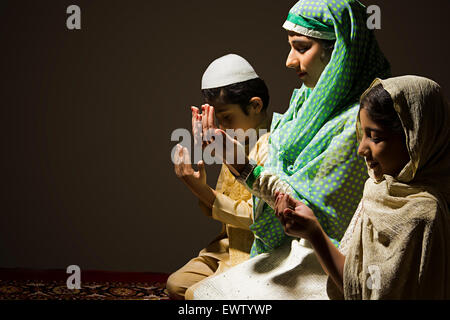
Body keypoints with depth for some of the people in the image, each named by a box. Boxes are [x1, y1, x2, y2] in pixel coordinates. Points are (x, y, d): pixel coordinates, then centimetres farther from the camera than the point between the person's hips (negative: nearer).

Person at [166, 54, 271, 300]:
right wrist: (199, 181, -6)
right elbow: (214, 212, 12)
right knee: (177, 284, 0)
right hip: (228, 246, 9)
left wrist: (203, 191, -19)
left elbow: (256, 216, -23)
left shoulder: (270, 147, -16)